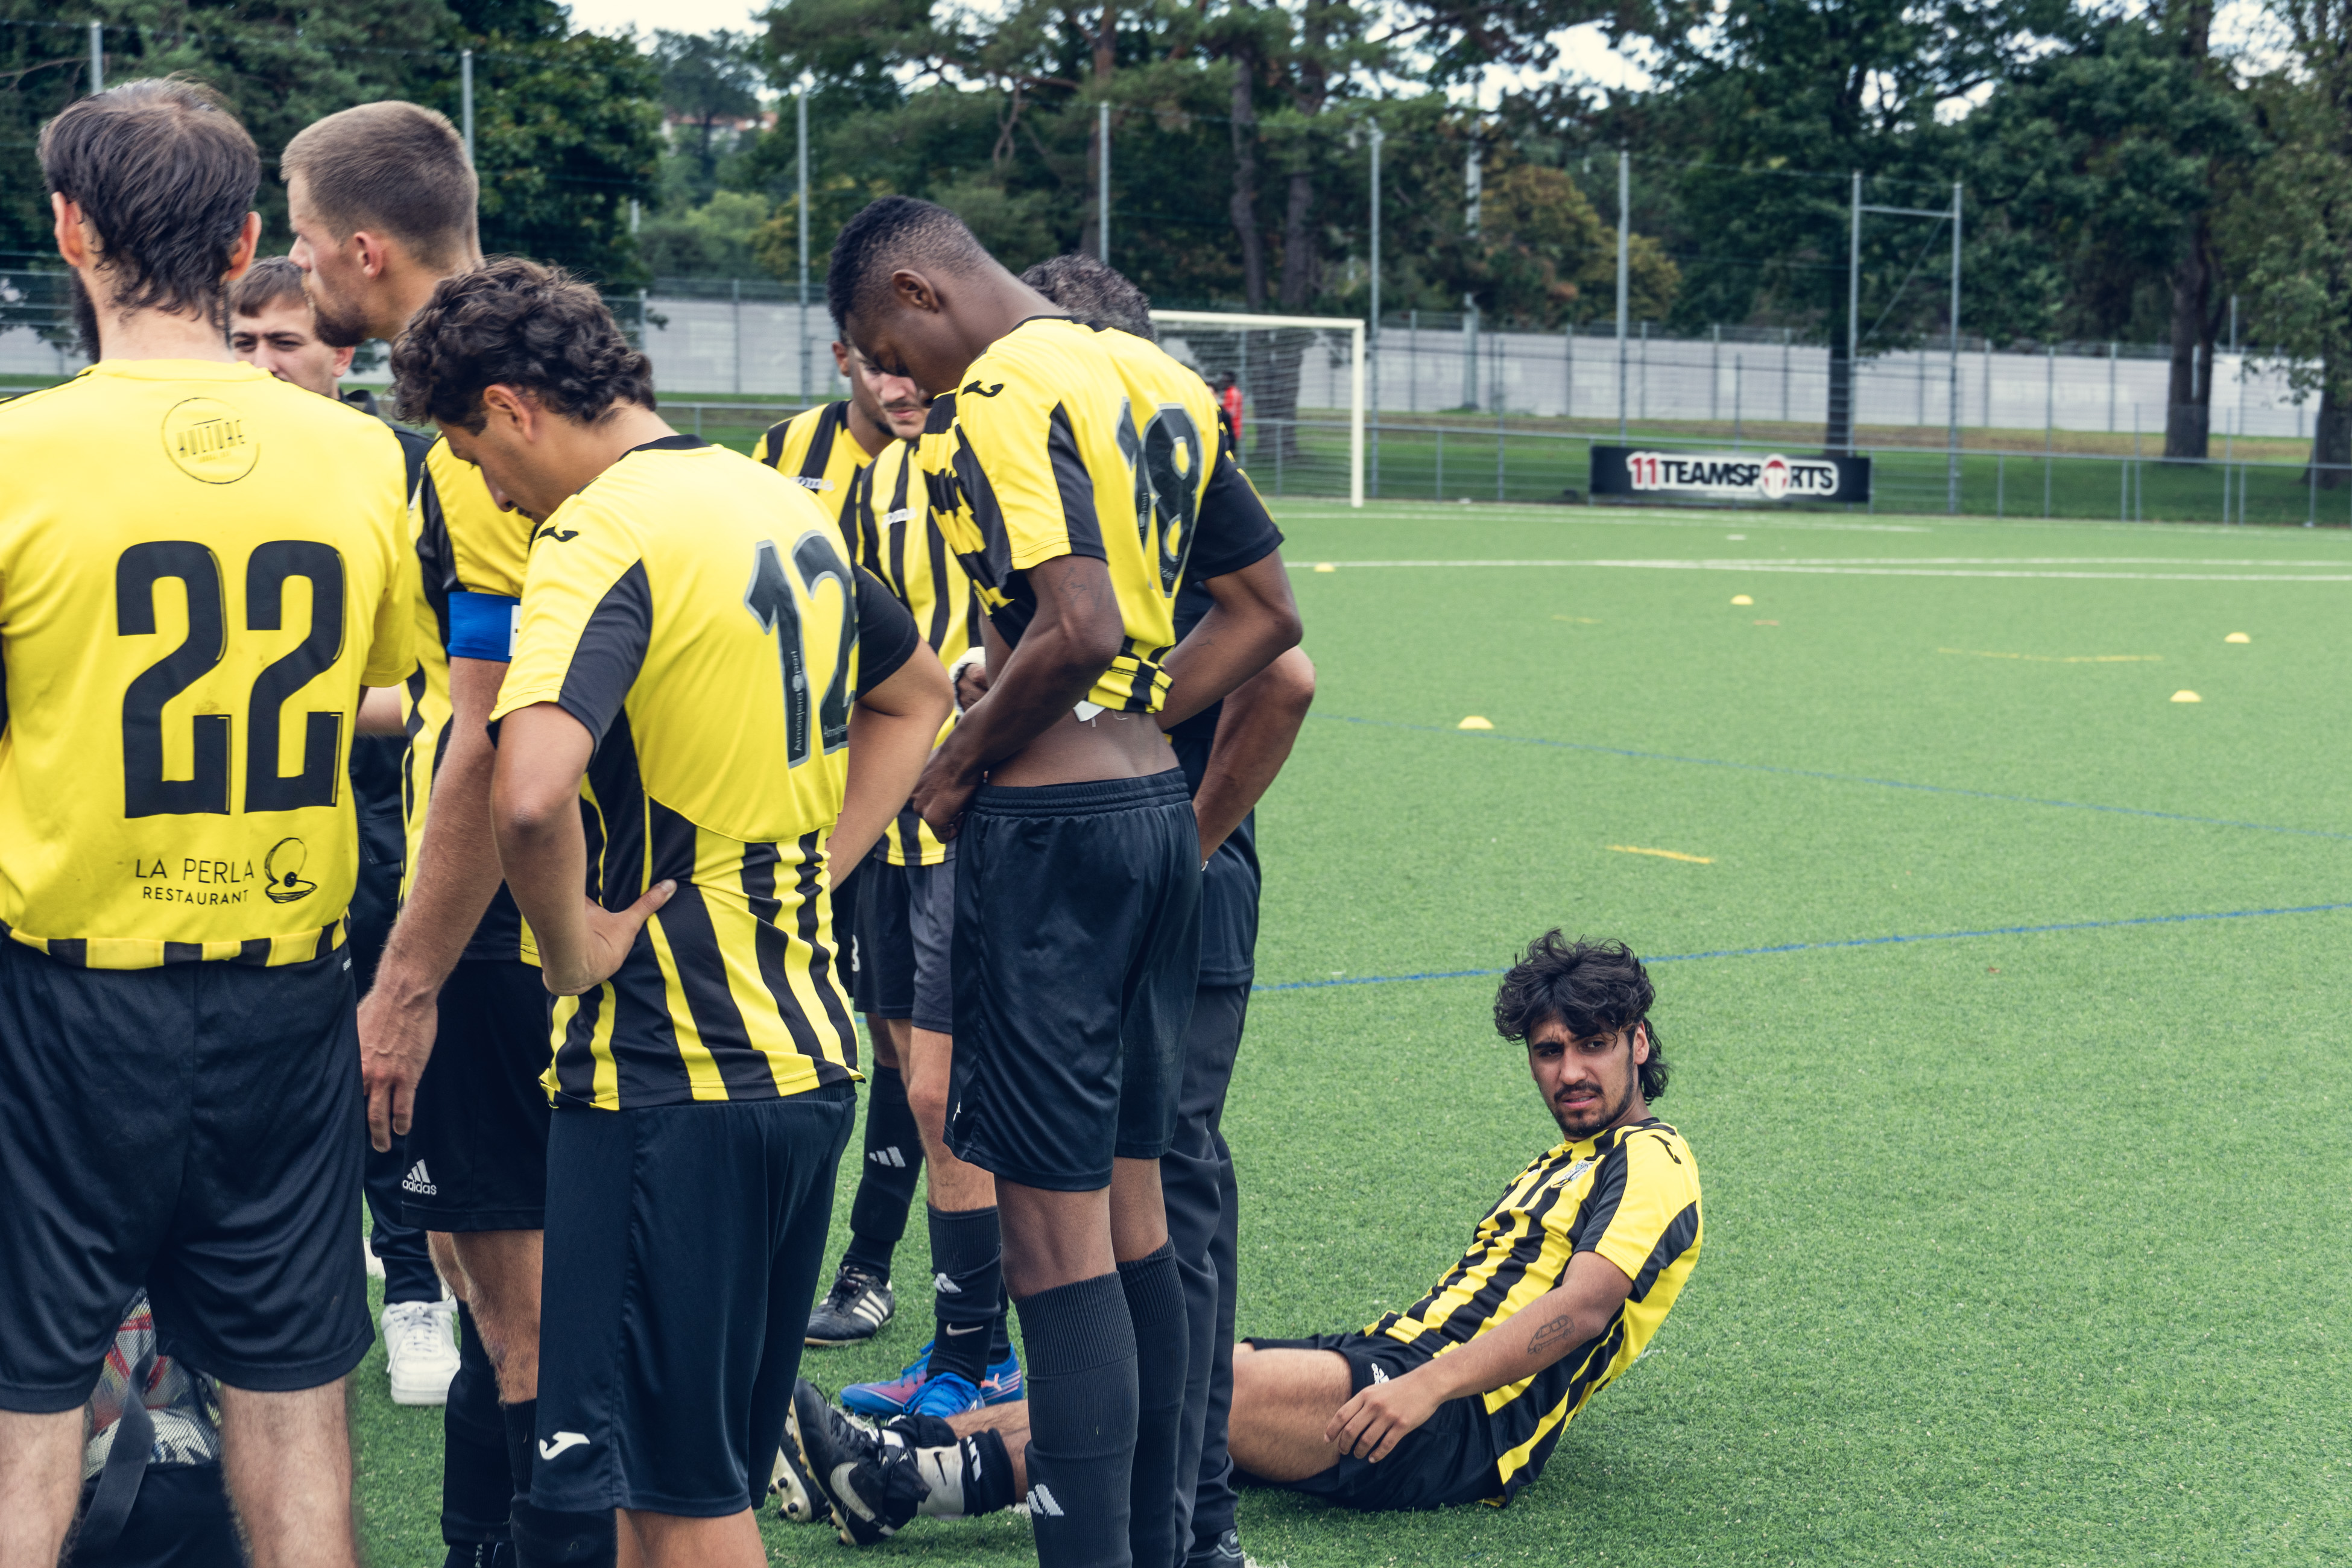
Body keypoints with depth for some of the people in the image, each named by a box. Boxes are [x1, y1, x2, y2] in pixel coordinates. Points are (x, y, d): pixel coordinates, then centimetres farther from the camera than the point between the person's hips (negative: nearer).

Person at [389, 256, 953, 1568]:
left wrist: (572, 951, -15)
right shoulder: (785, 503, 11)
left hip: (672, 1067, -9)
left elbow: (532, 797, -33)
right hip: (811, 1050, 9)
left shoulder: (604, 535, -16)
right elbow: (919, 693, 27)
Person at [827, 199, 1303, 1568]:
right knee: (1132, 1208, 16)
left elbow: (1078, 626, -24)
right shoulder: (1158, 381, 14)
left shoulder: (1003, 395, -12)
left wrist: (957, 764, -10)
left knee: (1056, 1236, -6)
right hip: (1157, 807, 9)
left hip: (1048, 828, -9)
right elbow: (1268, 612, 16)